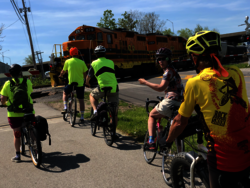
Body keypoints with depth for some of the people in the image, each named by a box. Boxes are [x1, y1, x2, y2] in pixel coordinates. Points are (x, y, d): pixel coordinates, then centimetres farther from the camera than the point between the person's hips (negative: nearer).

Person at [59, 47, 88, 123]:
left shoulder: (68, 61, -3)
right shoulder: (82, 62, -2)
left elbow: (63, 71, 10)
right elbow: (85, 73, 6)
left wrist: (60, 75, 32)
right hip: (80, 84, 1)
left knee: (65, 93, 28)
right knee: (81, 100, 9)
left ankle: (65, 108, 12)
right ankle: (82, 117, 12)